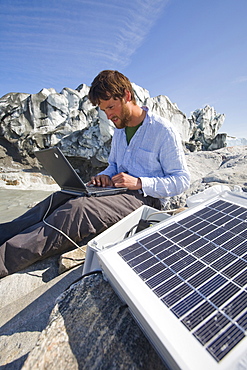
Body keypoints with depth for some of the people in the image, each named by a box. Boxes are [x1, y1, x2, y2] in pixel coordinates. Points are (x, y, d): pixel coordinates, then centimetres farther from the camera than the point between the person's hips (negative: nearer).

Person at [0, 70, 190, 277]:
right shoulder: (120, 129, 14)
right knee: (59, 198, -16)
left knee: (78, 208, -31)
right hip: (118, 190, 7)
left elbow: (182, 180, -9)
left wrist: (138, 182, -21)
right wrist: (105, 176, -1)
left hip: (146, 198, -7)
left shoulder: (164, 131, -9)